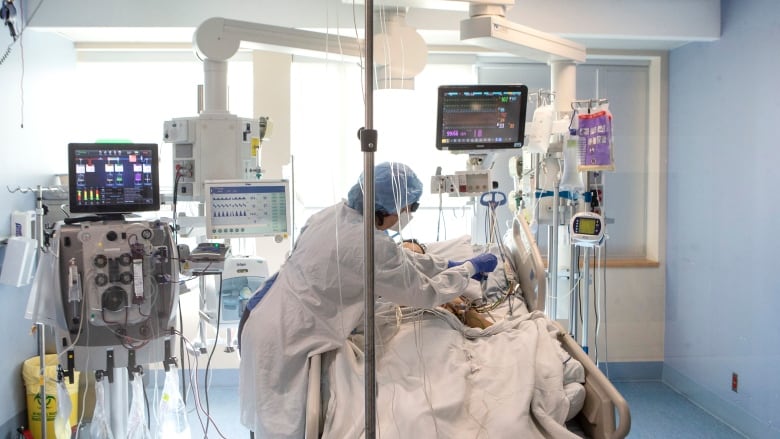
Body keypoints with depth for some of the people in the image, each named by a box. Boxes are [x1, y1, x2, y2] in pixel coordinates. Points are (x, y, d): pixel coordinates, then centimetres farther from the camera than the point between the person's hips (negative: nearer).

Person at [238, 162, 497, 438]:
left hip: (264, 319, 9)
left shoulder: (334, 213, 2)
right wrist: (470, 268, 3)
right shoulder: (371, 244, -25)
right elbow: (425, 293, -11)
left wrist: (446, 265, 20)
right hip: (282, 339, -9)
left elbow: (397, 262, 16)